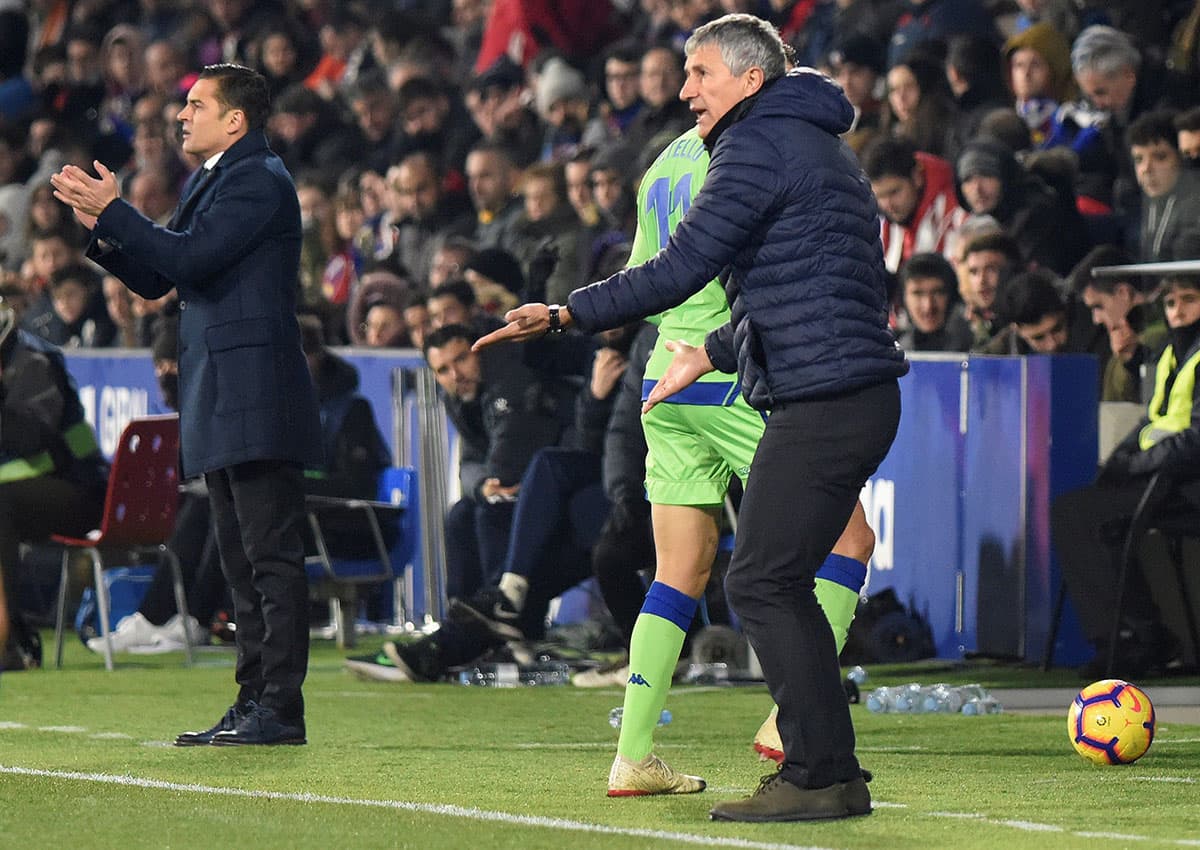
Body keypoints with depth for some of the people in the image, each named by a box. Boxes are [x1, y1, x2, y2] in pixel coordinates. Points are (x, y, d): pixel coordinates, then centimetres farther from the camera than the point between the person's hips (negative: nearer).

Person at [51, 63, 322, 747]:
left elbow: (191, 257, -20)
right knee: (244, 562, 11)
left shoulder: (260, 180, -10)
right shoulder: (207, 183, 20)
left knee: (272, 556, -10)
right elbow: (154, 279, 20)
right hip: (220, 406, 10)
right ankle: (255, 702, 14)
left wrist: (114, 210, -11)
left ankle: (281, 709, -11)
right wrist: (99, 225, 6)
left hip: (257, 400, -10)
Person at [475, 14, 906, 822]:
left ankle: (818, 776, -10)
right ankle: (832, 773, 13)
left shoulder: (760, 144, -9)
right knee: (782, 585, 13)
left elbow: (681, 268, -16)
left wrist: (566, 314, -14)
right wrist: (713, 354, 35)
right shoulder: (819, 148, 23)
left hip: (823, 398, -10)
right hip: (858, 396, 10)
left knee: (762, 584, -9)